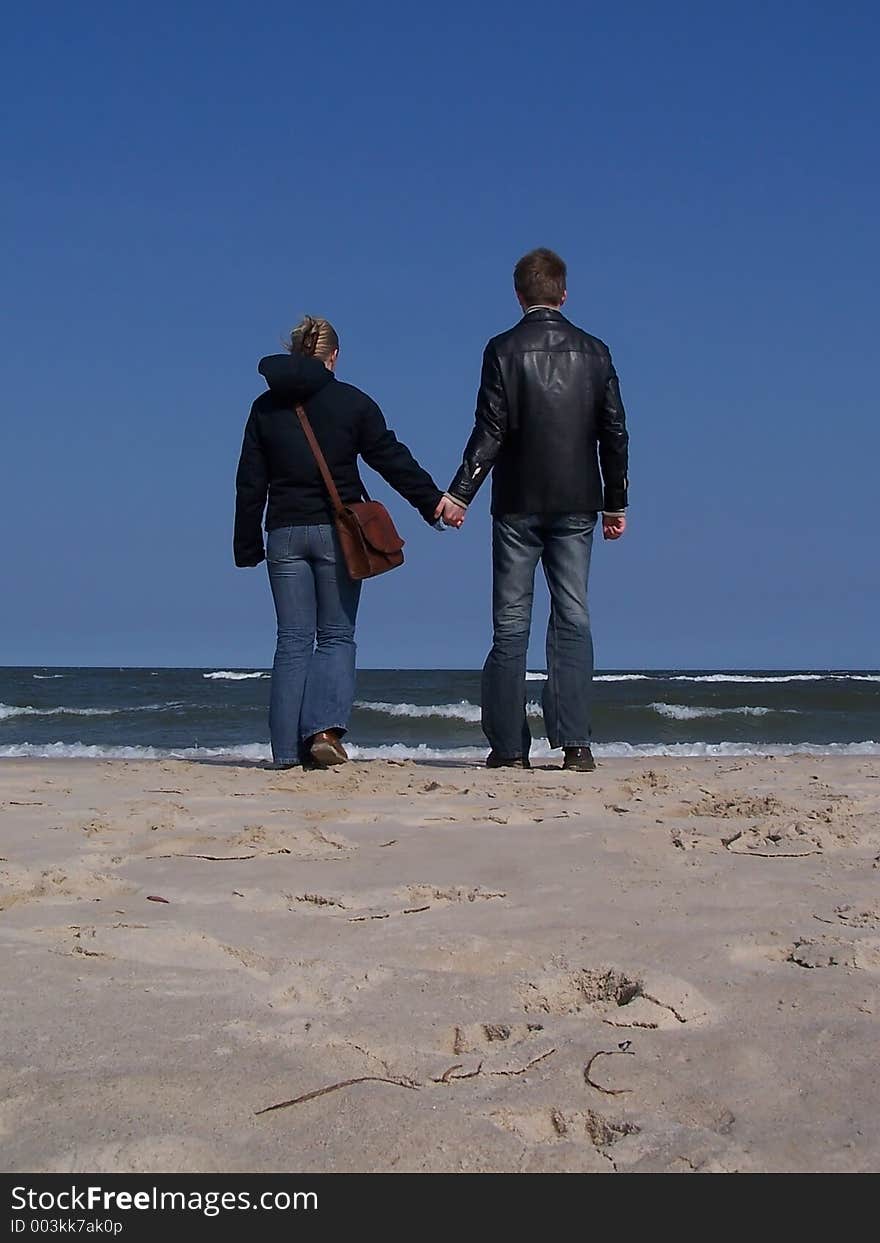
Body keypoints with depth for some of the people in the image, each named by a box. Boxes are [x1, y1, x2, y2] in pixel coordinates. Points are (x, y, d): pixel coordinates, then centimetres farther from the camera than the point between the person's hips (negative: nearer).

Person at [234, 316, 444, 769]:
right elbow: (392, 458, 0)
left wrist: (248, 545, 12)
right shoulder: (352, 401, 0)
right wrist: (434, 501, 8)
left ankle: (287, 749, 1)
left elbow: (250, 483, 8)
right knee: (337, 636, 5)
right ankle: (325, 728, -15)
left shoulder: (266, 407, 7)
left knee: (293, 640, 5)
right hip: (337, 530, -2)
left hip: (284, 532, 2)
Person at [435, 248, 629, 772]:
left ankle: (509, 746, 2)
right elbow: (615, 433, 5)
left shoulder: (504, 350, -3)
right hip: (576, 506, 2)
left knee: (511, 624, 3)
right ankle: (576, 744, -4)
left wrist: (459, 494, -8)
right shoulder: (594, 351, 5)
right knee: (573, 620, 4)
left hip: (518, 504, -2)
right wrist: (616, 502, 13)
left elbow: (490, 430, -10)